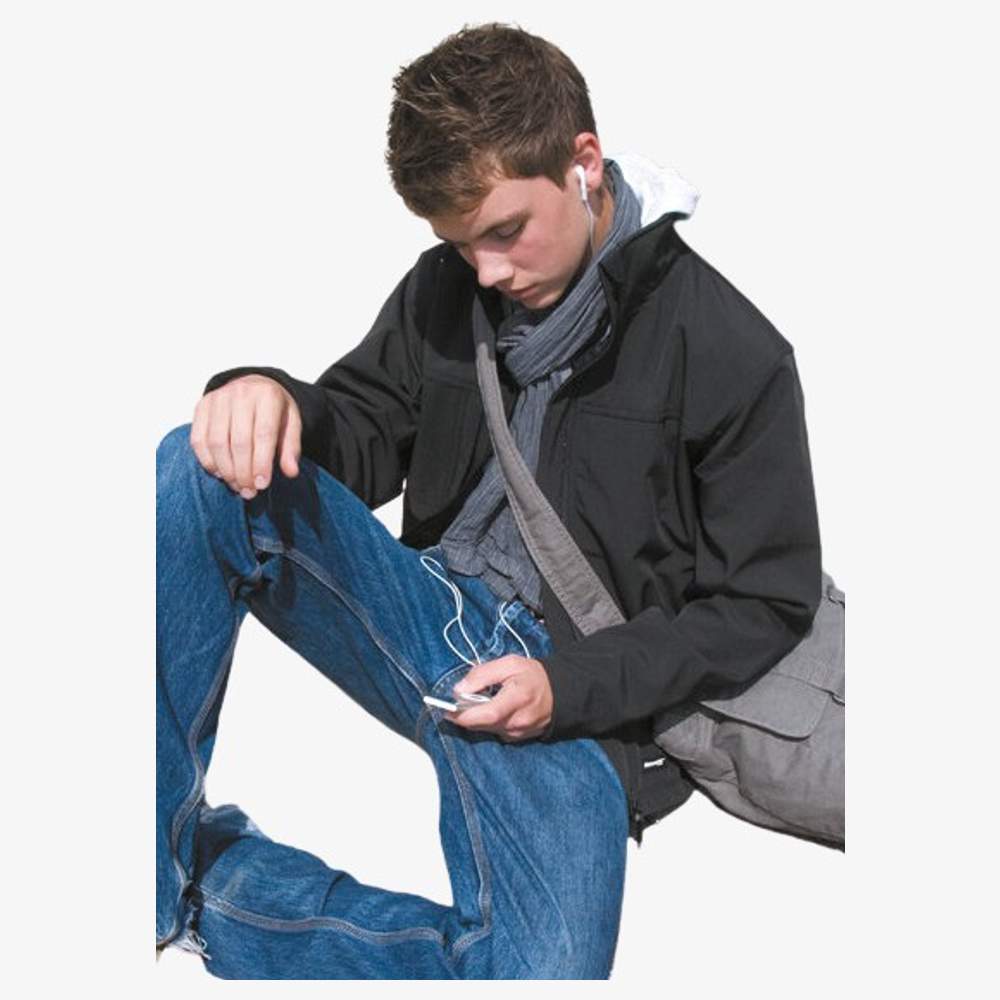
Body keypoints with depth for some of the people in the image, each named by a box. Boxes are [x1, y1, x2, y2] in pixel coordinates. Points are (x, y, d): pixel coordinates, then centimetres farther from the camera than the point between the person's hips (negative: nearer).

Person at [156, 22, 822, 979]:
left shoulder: (731, 352, -8)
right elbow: (361, 439, 10)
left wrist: (570, 684, -15)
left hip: (573, 701, -3)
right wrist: (270, 397, -15)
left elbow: (766, 603, -4)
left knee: (539, 971, -29)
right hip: (430, 616, 3)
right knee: (204, 468, -21)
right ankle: (159, 851, -17)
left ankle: (186, 888, -12)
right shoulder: (447, 284, 5)